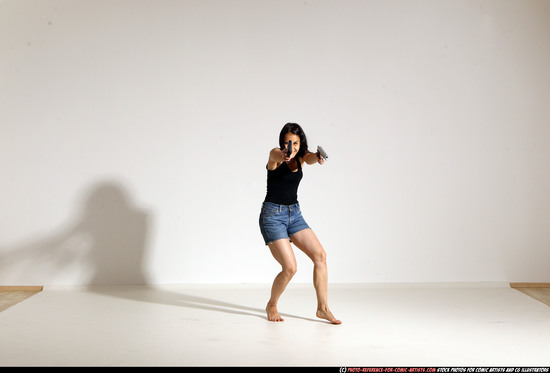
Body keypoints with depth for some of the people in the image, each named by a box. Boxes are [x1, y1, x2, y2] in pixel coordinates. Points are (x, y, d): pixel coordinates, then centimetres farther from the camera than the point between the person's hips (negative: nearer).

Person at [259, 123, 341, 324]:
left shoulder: (300, 158, 4)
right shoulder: (276, 154, -10)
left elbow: (310, 157, -20)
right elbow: (275, 155, -35)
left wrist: (317, 157, -47)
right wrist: (284, 156, -62)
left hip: (294, 214, 6)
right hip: (272, 215, -6)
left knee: (320, 255, -6)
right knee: (290, 268, -13)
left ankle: (322, 308, 3)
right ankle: (271, 306, 13)